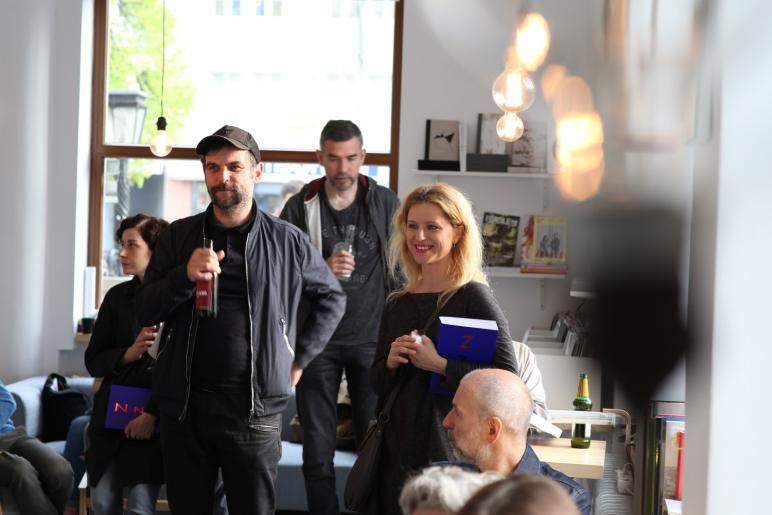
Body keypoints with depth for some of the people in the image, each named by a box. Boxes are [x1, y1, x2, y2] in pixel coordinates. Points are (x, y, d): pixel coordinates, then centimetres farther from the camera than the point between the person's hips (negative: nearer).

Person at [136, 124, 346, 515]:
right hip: (183, 403, 2)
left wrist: (299, 358, 6)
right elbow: (145, 311, 4)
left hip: (254, 407, -2)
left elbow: (332, 298, 14)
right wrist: (185, 276, -14)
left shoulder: (287, 241, 2)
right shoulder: (178, 237, 6)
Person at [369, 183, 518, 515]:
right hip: (396, 451, 6)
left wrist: (439, 365, -19)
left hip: (448, 453, -6)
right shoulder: (397, 304, 9)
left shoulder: (473, 298, -8)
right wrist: (390, 362, -5)